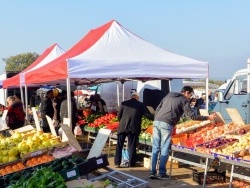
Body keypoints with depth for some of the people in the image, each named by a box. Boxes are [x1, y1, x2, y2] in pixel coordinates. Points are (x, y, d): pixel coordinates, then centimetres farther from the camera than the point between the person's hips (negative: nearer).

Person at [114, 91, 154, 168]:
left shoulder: (124, 103, 8)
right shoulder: (141, 105, 5)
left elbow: (119, 116, 9)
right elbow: (148, 115, 4)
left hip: (122, 127, 1)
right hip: (133, 128, -1)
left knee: (119, 146, 9)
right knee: (132, 146, 8)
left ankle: (117, 163, 8)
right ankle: (131, 163, 11)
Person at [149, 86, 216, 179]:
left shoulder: (168, 96, 25)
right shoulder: (184, 100, 5)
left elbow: (157, 109, 22)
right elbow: (192, 116, -1)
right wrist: (208, 117, 7)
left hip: (156, 122, 6)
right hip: (166, 124, -6)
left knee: (155, 148, 9)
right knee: (164, 149, 2)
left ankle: (152, 172, 11)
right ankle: (161, 173, 7)